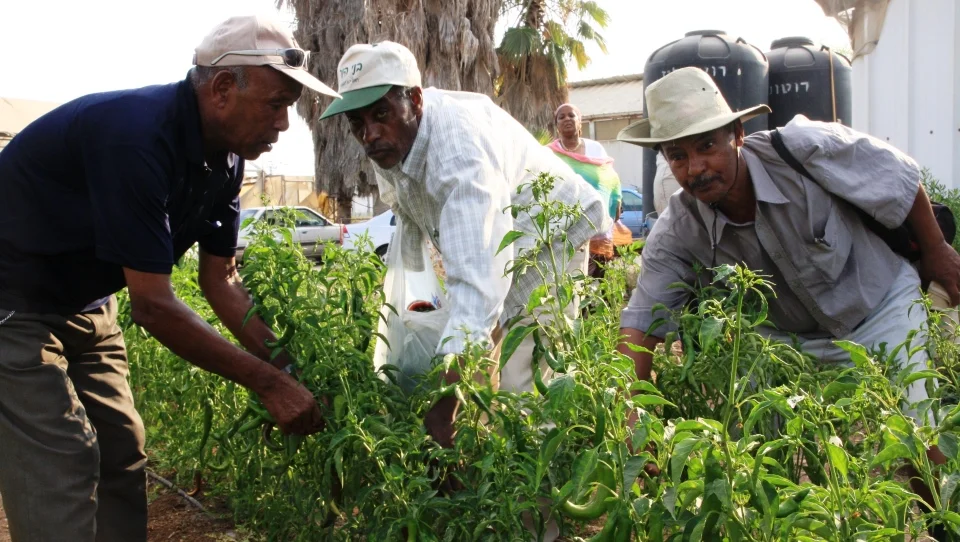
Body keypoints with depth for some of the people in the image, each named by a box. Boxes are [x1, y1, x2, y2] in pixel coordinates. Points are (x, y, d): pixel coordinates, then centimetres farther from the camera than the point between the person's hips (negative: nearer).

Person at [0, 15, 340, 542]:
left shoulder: (224, 158, -6)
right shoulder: (137, 136, -33)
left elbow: (220, 280, 2)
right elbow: (152, 304, -32)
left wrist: (287, 366, -8)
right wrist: (268, 382, -27)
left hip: (82, 303, 9)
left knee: (122, 453, 8)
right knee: (61, 466, -12)